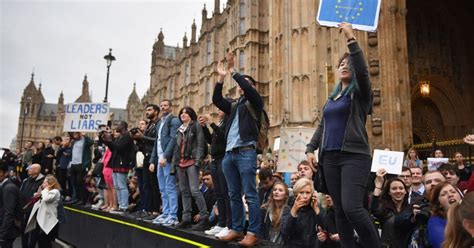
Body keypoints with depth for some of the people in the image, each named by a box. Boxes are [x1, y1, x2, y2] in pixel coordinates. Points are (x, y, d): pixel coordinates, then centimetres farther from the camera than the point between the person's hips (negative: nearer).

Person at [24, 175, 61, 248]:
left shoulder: (55, 192, -11)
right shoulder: (45, 192, 17)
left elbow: (46, 199, -28)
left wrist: (46, 189, -12)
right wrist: (38, 194, 3)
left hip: (47, 222, -9)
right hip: (39, 219, 9)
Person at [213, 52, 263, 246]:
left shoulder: (255, 103, 7)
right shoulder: (233, 106, 22)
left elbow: (249, 89, -11)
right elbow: (216, 100, 10)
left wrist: (233, 72, -9)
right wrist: (221, 78, 3)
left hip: (246, 152, -6)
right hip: (229, 153, 6)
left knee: (250, 195, -6)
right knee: (234, 195, 9)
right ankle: (237, 230, 16)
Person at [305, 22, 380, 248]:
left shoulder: (360, 93, 2)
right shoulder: (332, 98, 20)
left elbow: (362, 71, -18)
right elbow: (322, 125, 22)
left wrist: (351, 39, -21)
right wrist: (310, 148, 11)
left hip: (354, 156, -6)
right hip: (330, 157, 6)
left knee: (352, 208, -19)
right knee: (339, 210, 6)